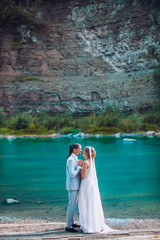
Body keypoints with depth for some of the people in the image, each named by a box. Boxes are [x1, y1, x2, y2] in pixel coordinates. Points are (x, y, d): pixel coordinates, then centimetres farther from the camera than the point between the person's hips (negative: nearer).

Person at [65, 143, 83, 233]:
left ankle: (72, 222, 29)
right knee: (72, 205, -6)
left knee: (74, 204, 18)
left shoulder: (74, 159, 13)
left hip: (76, 186, 10)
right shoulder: (71, 160, -18)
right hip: (73, 186, -10)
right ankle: (68, 226, -1)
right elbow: (72, 174, -22)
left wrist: (80, 165, 2)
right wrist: (79, 166, -15)